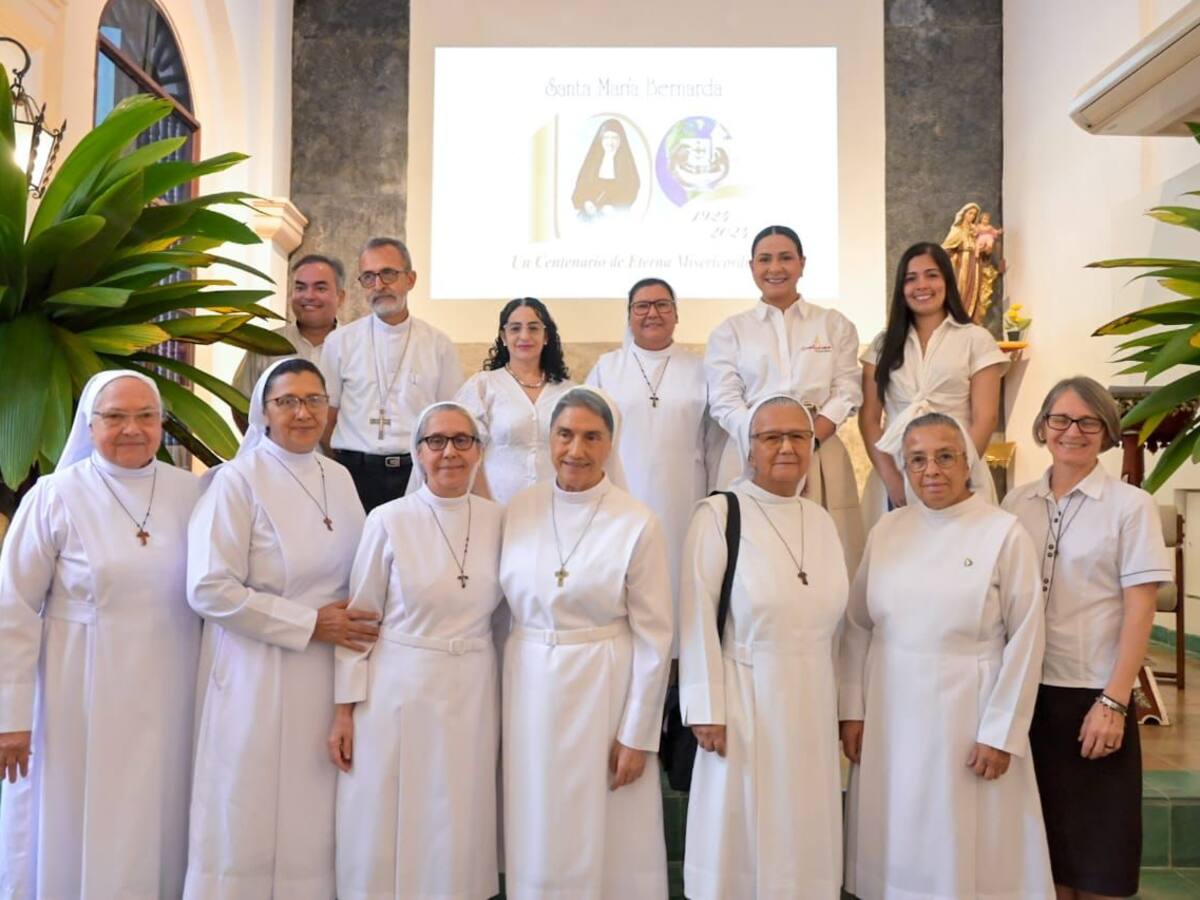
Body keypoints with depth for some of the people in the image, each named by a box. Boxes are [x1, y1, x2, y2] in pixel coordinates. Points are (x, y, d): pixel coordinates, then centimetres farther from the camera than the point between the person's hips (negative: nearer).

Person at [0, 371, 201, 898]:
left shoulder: (191, 493, -1)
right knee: (78, 835, 10)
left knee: (157, 832, 14)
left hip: (167, 700, 3)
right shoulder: (54, 497, -8)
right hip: (83, 700, -2)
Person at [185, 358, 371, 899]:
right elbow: (209, 589, -16)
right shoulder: (238, 481, -9)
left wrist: (353, 620, 2)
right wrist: (310, 624, -16)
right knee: (252, 819, 5)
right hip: (258, 677, -5)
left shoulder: (339, 478, 8)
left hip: (329, 673, 5)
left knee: (313, 815, 12)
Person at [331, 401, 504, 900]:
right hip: (397, 695, -2)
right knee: (385, 836, 7)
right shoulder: (388, 521, -7)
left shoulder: (497, 520, 2)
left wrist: (507, 706, 11)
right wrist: (345, 709, -4)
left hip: (474, 698, 3)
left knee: (457, 840, 10)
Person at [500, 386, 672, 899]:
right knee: (537, 839, 14)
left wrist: (638, 735, -7)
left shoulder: (637, 524, -11)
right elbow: (504, 608, 8)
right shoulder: (518, 511, 0)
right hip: (529, 686, 3)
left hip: (604, 688, -3)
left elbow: (654, 637, -7)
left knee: (605, 840, 8)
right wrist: (503, 694, 9)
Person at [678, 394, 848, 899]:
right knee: (740, 836, 6)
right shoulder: (718, 515, -10)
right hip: (746, 699, -5)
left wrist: (846, 706, 14)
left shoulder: (821, 521, 9)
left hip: (812, 702, 5)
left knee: (804, 831, 14)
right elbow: (698, 620, -12)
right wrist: (706, 710, -14)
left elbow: (831, 619, 13)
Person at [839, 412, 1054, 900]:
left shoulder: (1004, 533, -7)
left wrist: (1001, 732, -9)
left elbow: (1026, 639, -8)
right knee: (896, 850, 13)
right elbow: (857, 627, 6)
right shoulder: (886, 529, 4)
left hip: (966, 714, -3)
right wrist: (852, 710, 3)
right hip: (891, 715, 4)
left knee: (967, 850, 8)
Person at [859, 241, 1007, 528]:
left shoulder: (976, 340, 4)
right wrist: (890, 478, -7)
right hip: (895, 477, 2)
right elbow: (869, 417, 4)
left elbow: (985, 419, -2)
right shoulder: (884, 344, 10)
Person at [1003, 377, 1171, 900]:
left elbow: (1139, 610, -8)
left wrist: (1114, 701, -13)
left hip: (1094, 694, -3)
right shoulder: (1018, 503, 5)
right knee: (1045, 836, 13)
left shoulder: (1130, 506, -5)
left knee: (1097, 850, 7)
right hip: (1027, 689, 3)